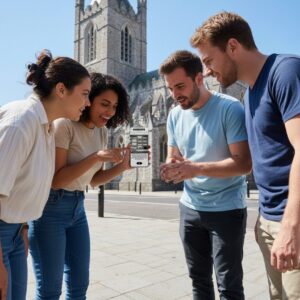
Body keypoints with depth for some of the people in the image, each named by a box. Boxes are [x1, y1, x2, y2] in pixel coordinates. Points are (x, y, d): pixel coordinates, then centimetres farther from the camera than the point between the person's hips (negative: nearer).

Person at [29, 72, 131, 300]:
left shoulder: (102, 131, 5)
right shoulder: (64, 125, -17)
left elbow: (93, 179, 9)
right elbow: (55, 180, -21)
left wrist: (121, 167, -8)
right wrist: (96, 157, -27)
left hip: (77, 207, 7)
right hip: (50, 208, -7)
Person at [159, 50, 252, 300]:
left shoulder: (230, 108, -16)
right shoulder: (175, 115, 3)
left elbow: (244, 163, -21)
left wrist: (197, 168, -32)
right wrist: (171, 168, -16)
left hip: (226, 210, -5)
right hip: (190, 208, 6)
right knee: (199, 278, 18)